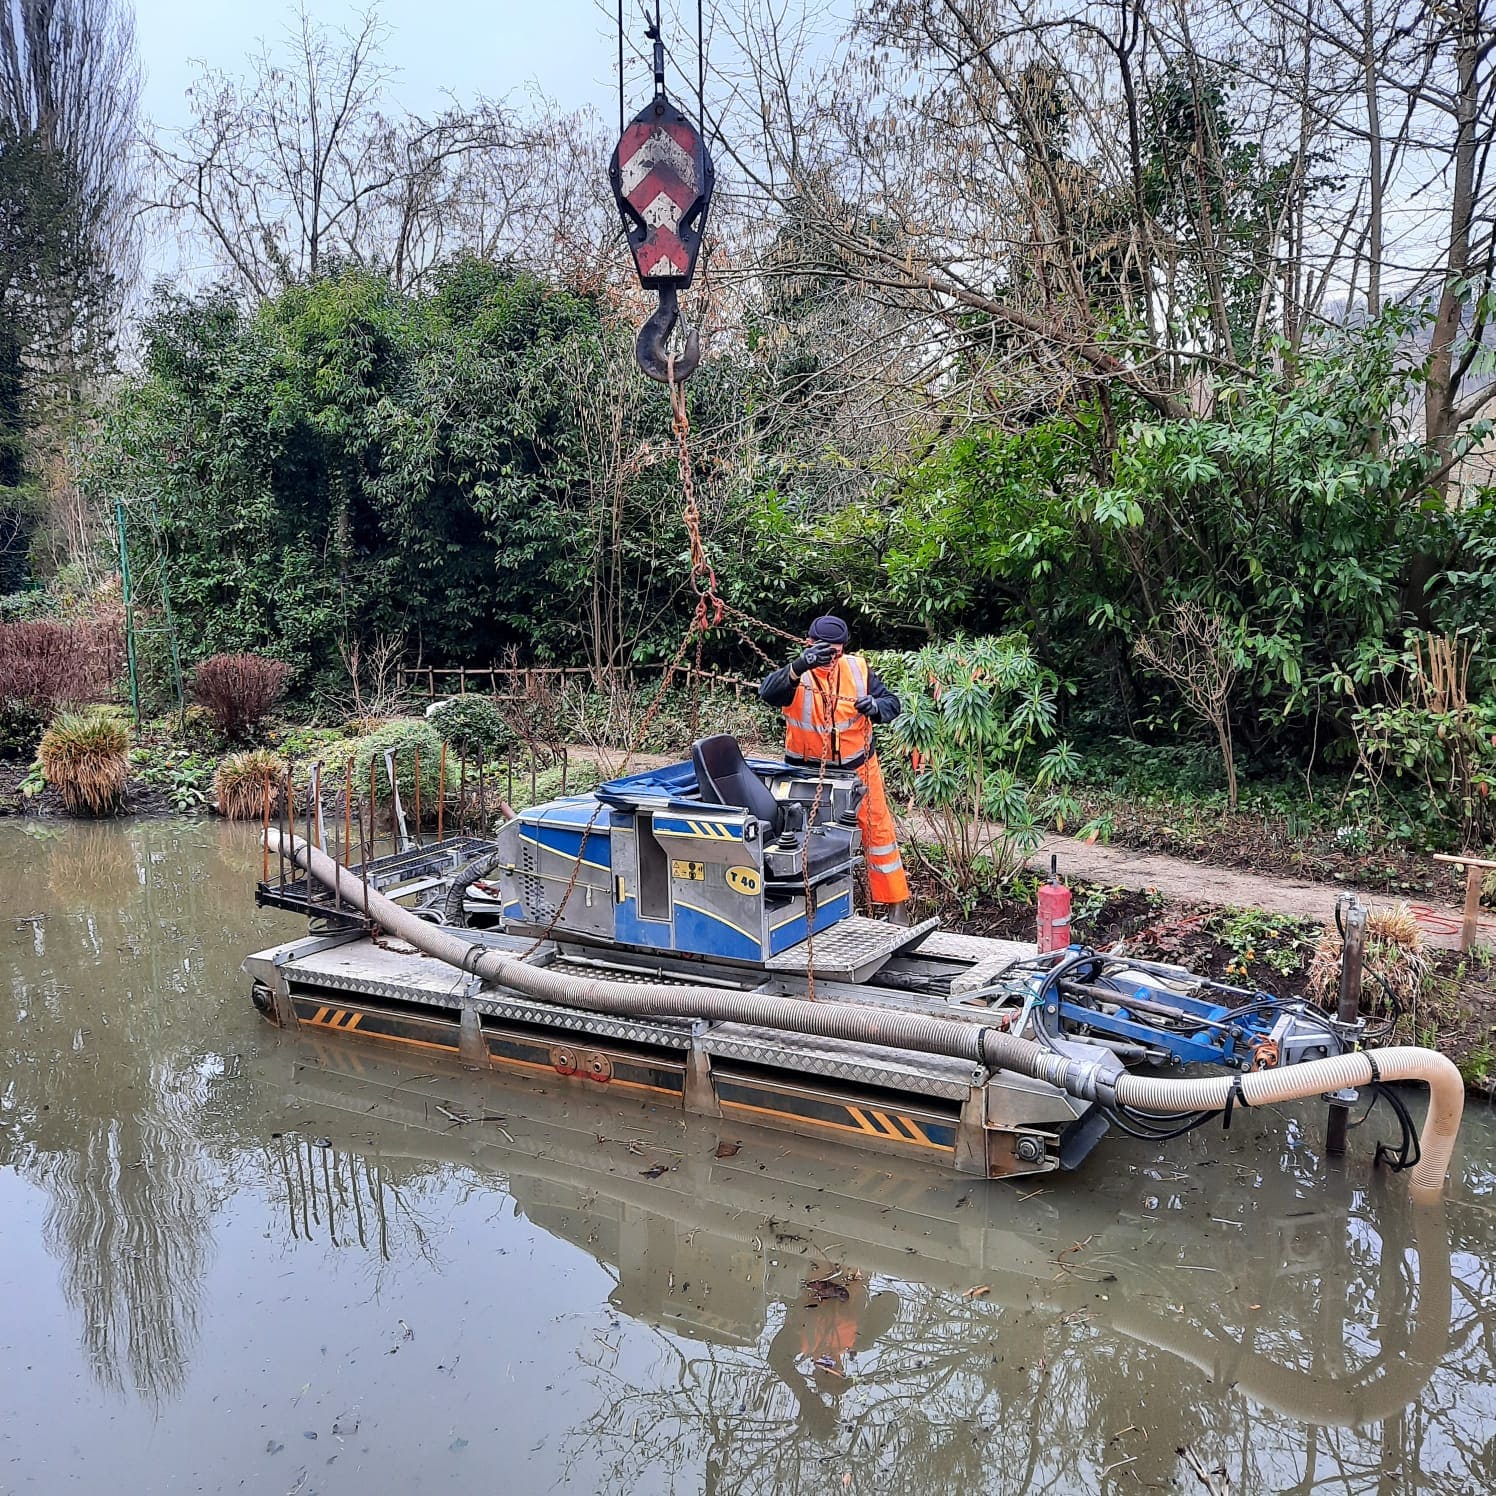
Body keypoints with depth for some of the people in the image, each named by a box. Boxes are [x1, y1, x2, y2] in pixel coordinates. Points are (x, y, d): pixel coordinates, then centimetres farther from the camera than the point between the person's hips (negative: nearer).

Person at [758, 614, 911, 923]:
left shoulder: (858, 668, -10)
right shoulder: (796, 672, -19)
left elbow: (892, 703, -3)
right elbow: (767, 693, -40)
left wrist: (875, 705, -29)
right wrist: (800, 666, -60)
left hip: (857, 766, 1)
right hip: (809, 772, -1)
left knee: (877, 829, 4)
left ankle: (896, 903, 14)